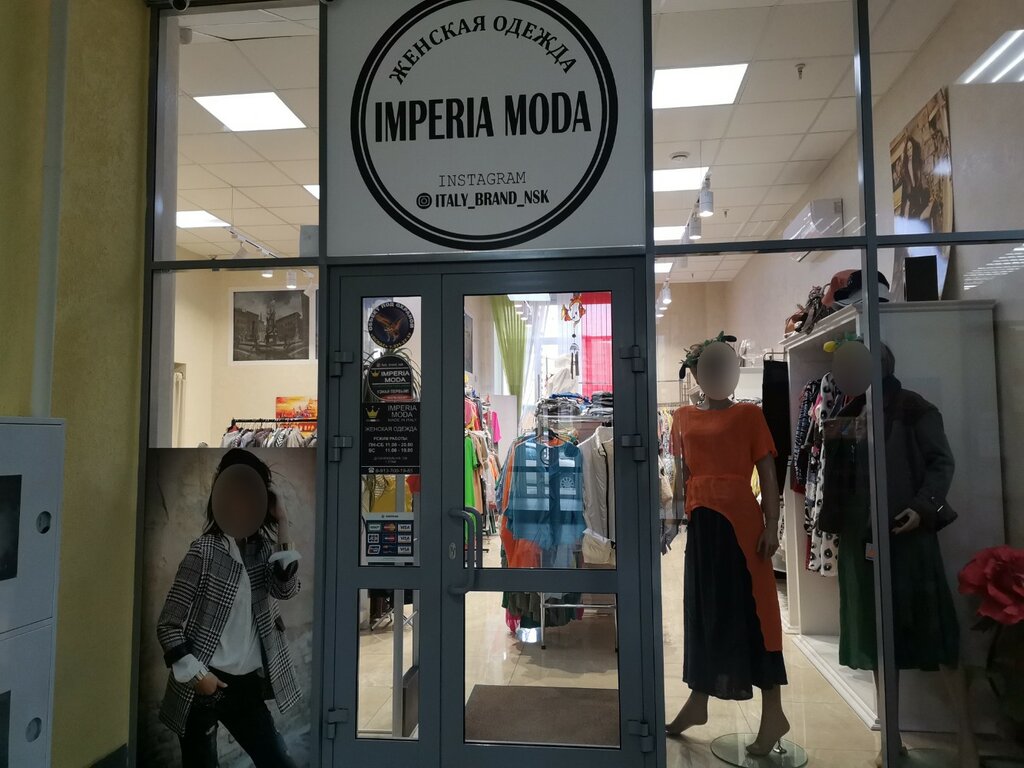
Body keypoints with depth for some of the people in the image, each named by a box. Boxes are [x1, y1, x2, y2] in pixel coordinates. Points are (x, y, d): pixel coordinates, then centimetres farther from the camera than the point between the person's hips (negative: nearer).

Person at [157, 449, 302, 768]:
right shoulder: (205, 551, -14)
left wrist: (283, 527, -16)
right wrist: (194, 674, -14)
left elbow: (286, 589, -13)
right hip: (205, 684, -5)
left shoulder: (259, 548, 3)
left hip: (247, 684, 5)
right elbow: (168, 624, -12)